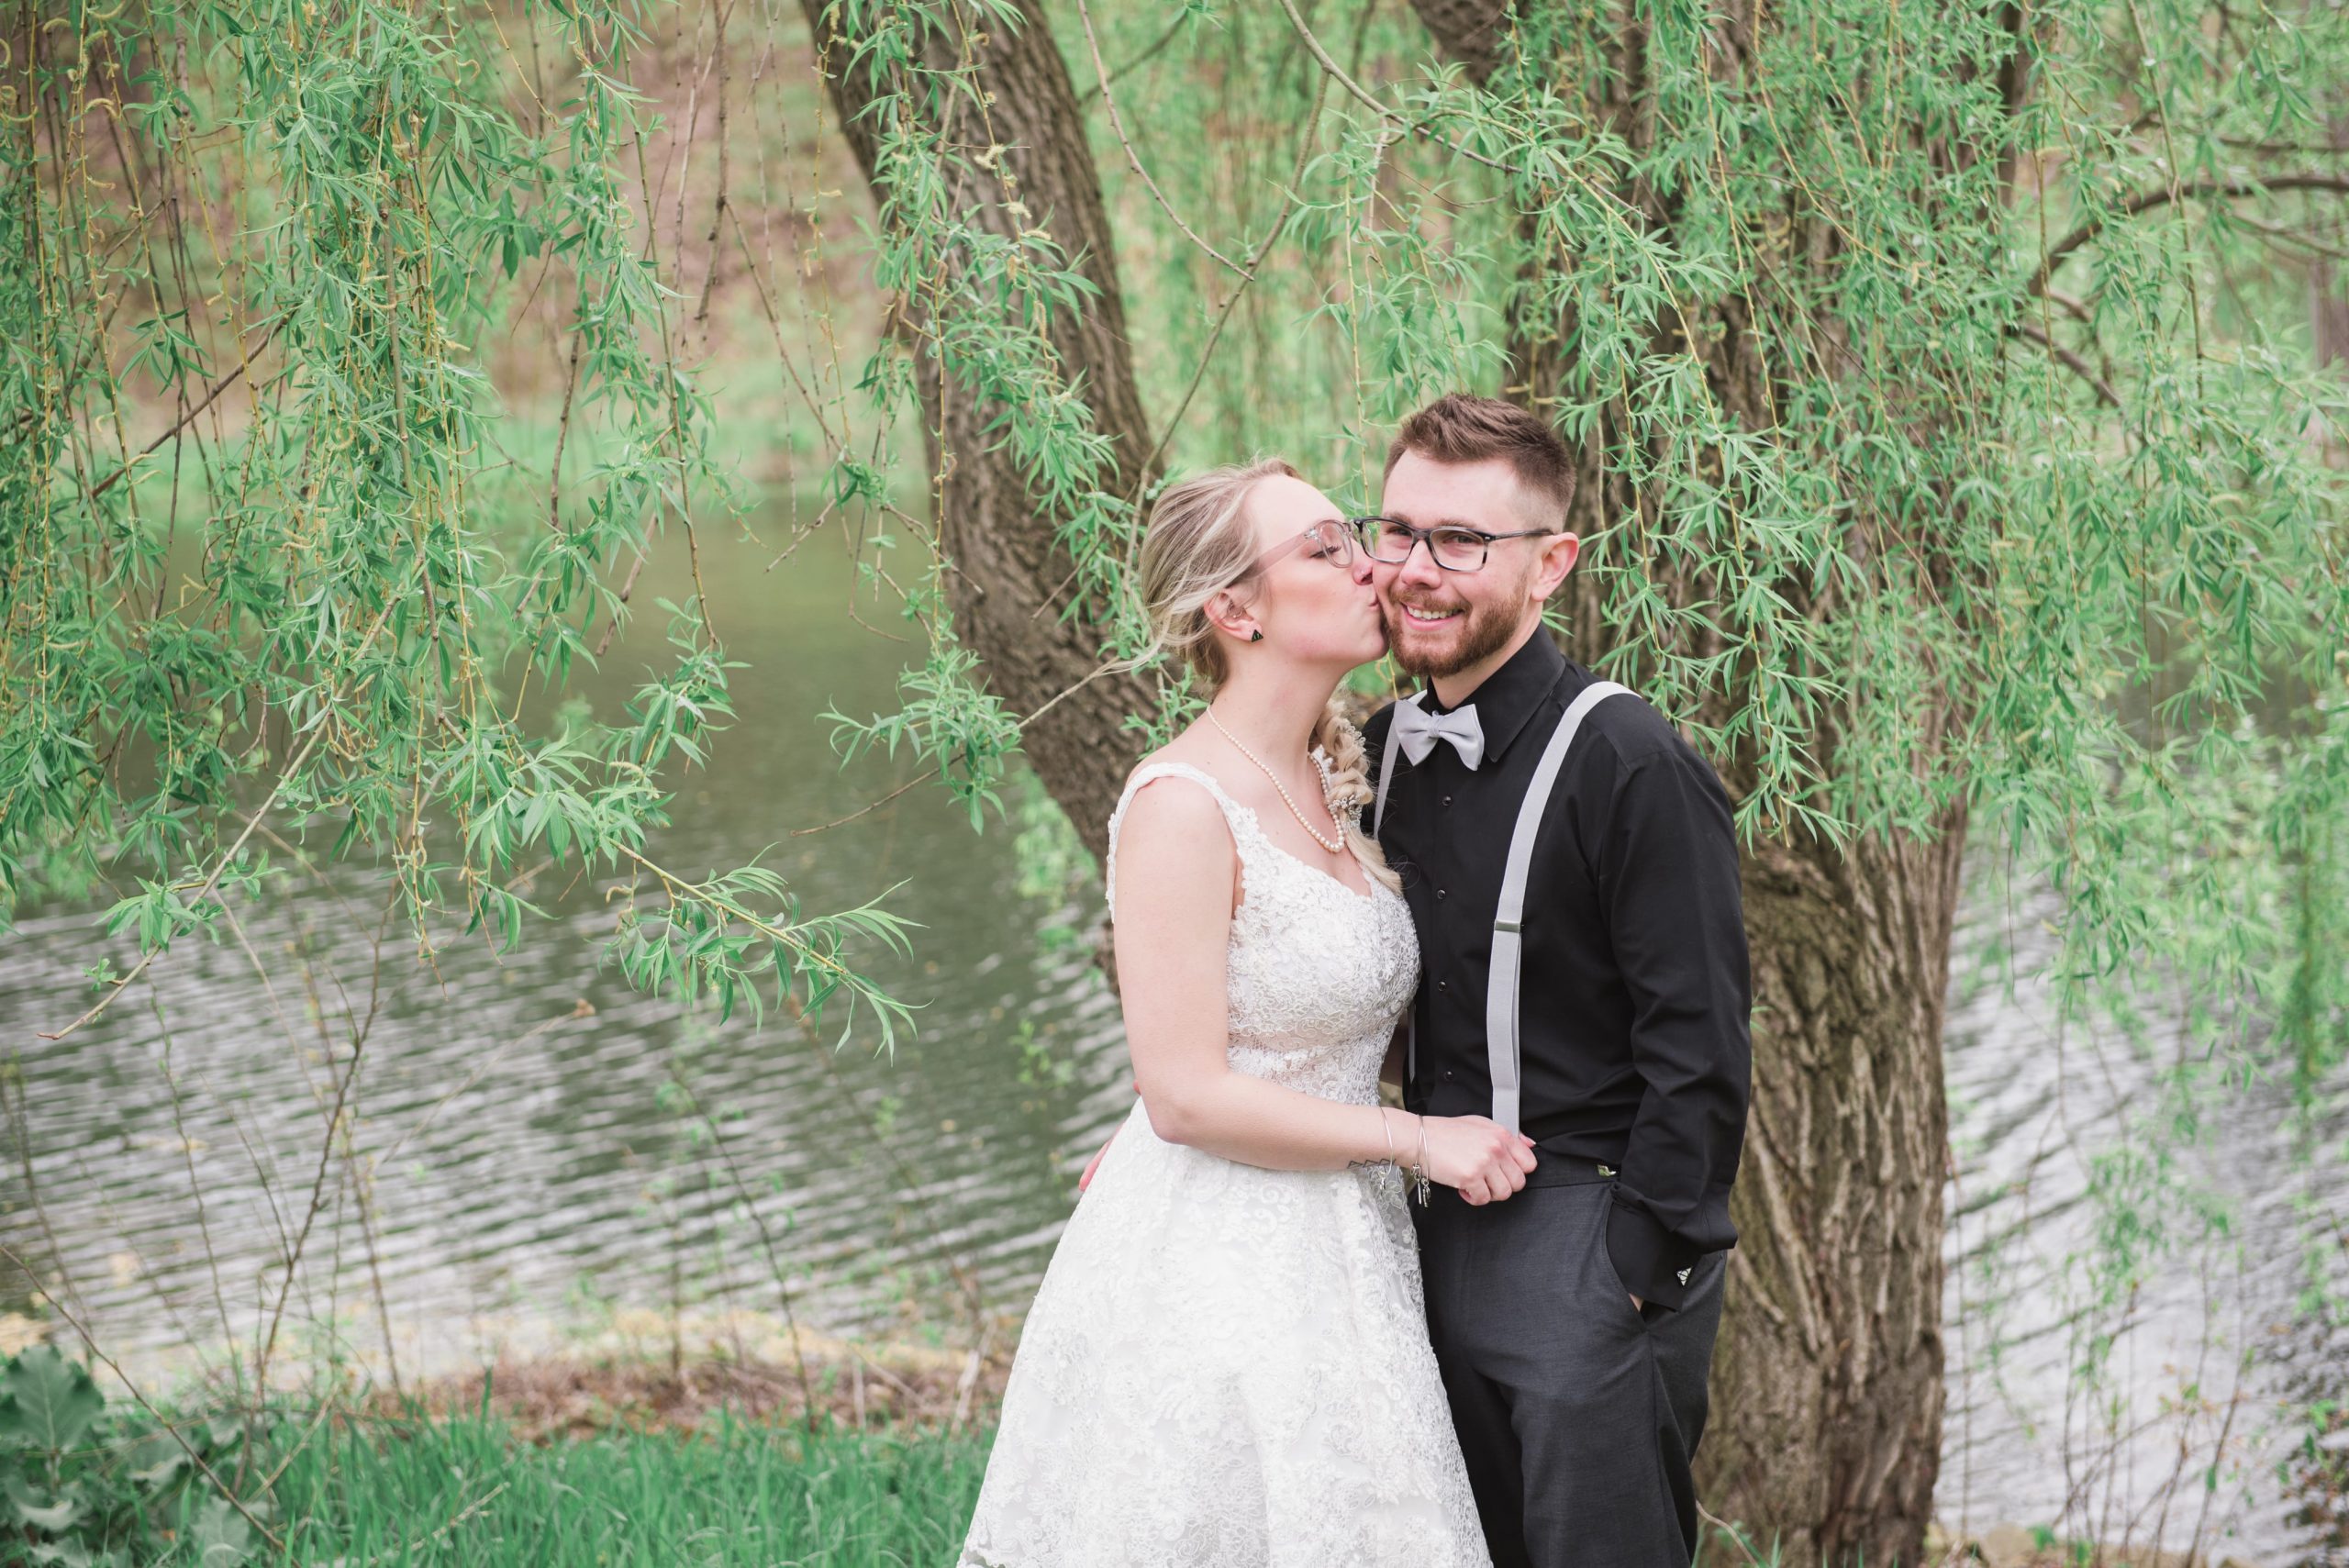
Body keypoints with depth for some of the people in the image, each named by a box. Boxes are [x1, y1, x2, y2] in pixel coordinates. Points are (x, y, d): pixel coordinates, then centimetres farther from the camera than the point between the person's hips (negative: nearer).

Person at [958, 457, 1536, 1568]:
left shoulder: (1332, 778, 9)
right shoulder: (1182, 807, -17)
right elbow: (1188, 1097, -19)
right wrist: (1416, 1140, -14)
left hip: (1330, 1257, 8)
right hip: (1214, 1272, -8)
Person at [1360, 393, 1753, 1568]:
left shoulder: (1629, 764, -14)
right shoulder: (1383, 751, 7)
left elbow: (1698, 1049, -15)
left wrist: (1637, 1269, -16)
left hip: (1593, 1248, -7)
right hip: (1440, 1236, 7)